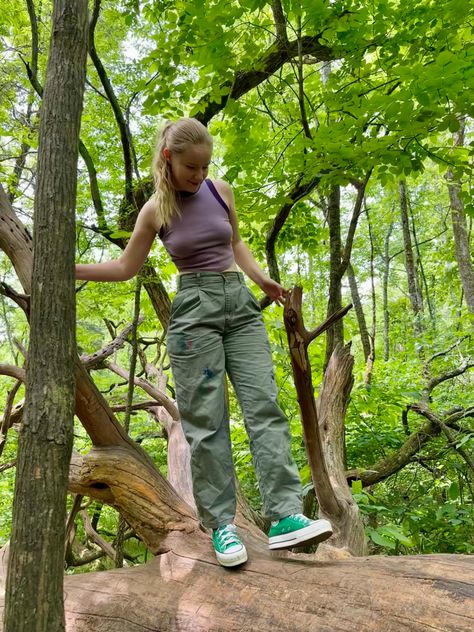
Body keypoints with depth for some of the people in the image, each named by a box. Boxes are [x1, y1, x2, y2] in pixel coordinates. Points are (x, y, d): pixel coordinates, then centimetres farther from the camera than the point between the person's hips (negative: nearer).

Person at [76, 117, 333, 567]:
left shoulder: (220, 191, 8)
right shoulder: (155, 210, 2)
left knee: (264, 406, -7)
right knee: (206, 422, -3)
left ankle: (285, 517, -5)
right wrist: (69, 268, 2)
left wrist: (261, 278, 9)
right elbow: (126, 267, 10)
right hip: (194, 310, -3)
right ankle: (220, 525, 6)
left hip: (241, 304, 3)